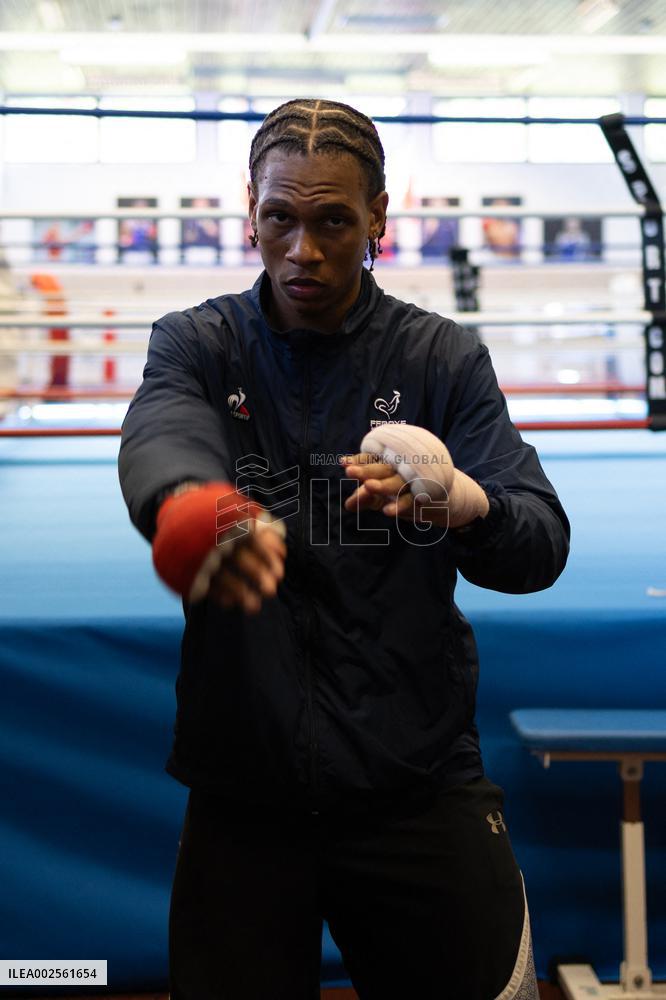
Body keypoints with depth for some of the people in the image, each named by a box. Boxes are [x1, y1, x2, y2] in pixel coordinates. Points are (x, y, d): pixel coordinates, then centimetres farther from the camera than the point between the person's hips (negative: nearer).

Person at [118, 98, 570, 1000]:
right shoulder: (197, 344, 2)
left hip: (417, 782, 0)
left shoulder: (444, 360, 1)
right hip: (241, 784, 1)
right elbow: (159, 443, -21)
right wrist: (190, 506, -46)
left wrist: (461, 504, -34)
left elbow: (543, 544, -10)